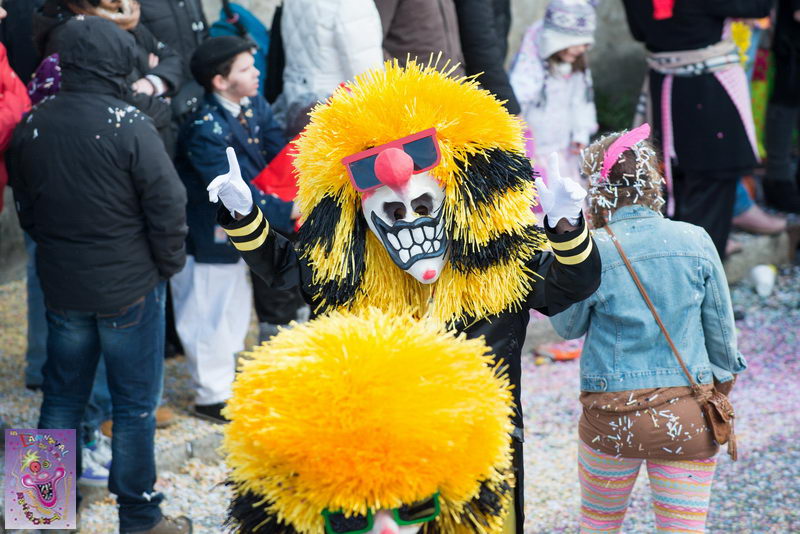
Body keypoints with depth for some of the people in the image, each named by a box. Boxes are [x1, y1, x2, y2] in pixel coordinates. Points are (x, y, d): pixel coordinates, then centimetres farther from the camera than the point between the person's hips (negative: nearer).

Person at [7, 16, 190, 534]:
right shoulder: (130, 127, -20)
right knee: (135, 404, 8)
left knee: (62, 395, 18)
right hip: (130, 287, -5)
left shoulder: (32, 126, -3)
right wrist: (169, 263, 1)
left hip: (62, 284, 5)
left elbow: (25, 205, 9)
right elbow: (167, 206, -16)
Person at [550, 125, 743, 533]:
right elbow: (721, 329, 4)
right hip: (688, 414, 1)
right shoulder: (695, 242, -6)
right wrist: (723, 379, 23)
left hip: (612, 419, -1)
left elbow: (567, 327, 4)